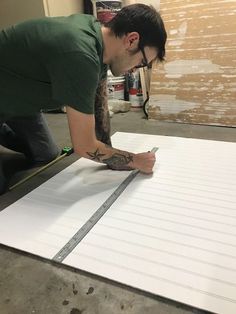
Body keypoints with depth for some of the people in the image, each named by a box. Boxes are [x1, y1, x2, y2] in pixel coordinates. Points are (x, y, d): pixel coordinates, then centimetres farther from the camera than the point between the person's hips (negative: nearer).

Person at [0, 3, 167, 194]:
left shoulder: (98, 32, -11)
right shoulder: (80, 57, -39)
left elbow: (100, 104, -3)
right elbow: (84, 146, -31)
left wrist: (109, 155, -4)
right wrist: (136, 161, -18)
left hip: (18, 97, 8)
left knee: (46, 156, 10)